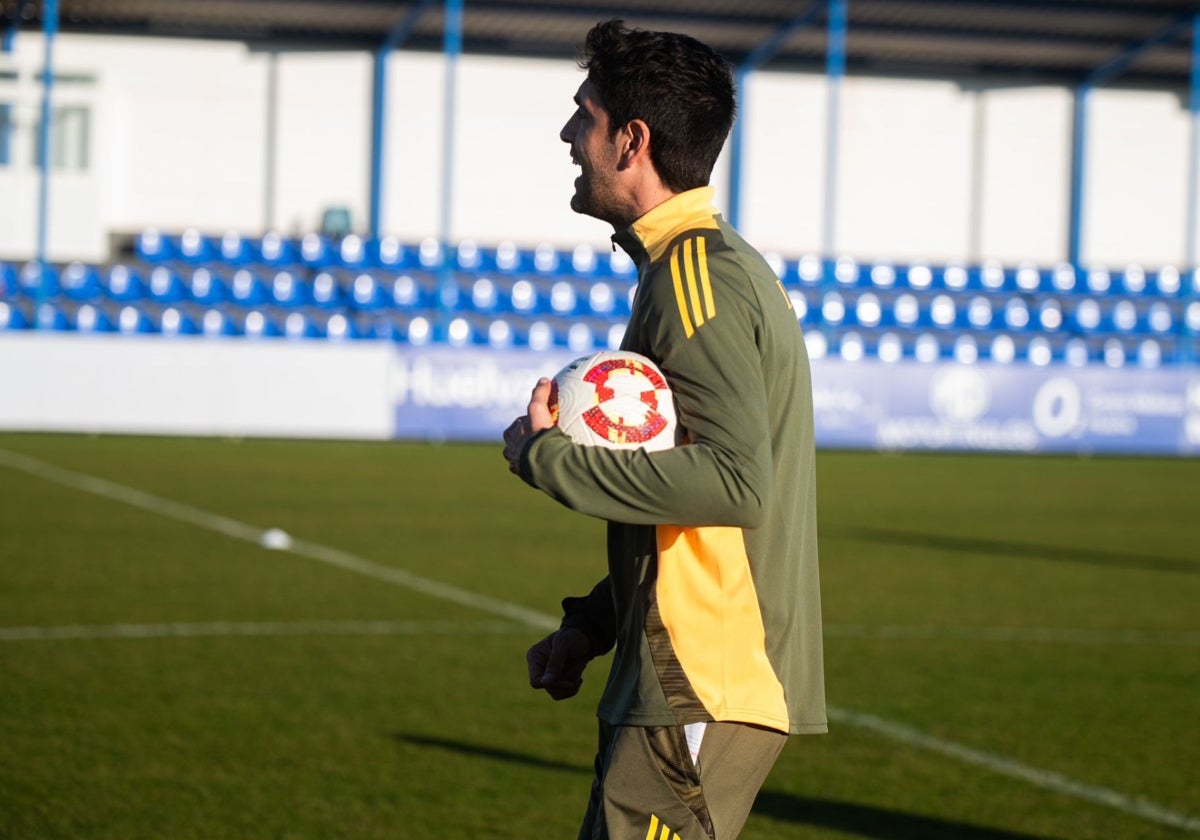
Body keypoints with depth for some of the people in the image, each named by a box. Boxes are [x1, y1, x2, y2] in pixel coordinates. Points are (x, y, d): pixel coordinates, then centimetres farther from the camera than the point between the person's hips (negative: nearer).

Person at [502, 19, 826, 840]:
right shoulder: (716, 263, 19)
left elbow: (733, 480, -26)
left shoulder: (694, 275, -14)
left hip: (700, 696, -10)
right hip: (687, 687, 10)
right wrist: (592, 625, 16)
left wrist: (547, 457, -17)